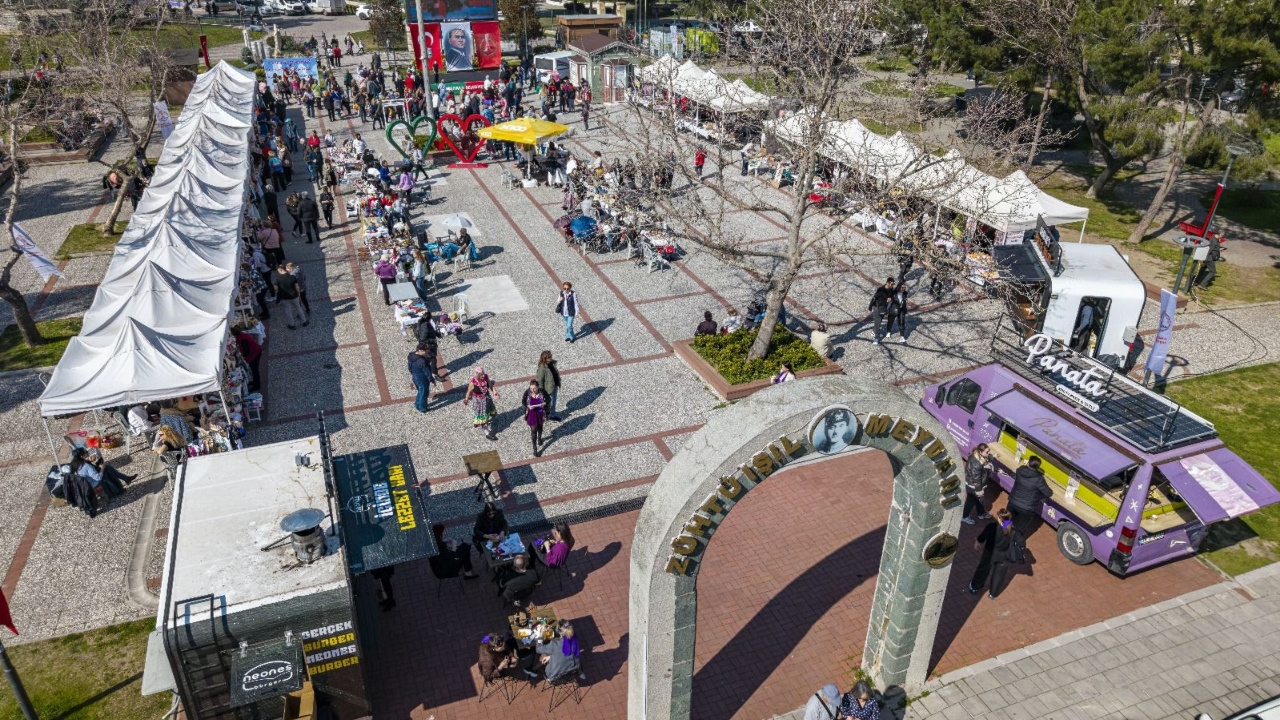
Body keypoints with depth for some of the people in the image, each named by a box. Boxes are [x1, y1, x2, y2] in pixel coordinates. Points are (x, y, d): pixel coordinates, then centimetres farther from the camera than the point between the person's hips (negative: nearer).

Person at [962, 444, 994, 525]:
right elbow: (976, 479, -29)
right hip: (973, 485, -8)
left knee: (978, 499, 30)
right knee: (971, 501, 16)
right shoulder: (976, 464, -42)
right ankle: (964, 517, 40)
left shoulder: (978, 455, -14)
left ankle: (982, 514, 55)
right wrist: (979, 490, -17)